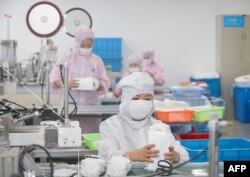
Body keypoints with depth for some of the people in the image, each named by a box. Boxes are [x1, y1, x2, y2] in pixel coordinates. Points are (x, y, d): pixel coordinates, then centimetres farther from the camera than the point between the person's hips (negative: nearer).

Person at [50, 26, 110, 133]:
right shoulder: (66, 59, 5)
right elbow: (54, 79, -3)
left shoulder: (97, 60, 9)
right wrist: (67, 84, -22)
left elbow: (105, 83, 7)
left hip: (91, 105, 1)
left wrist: (98, 85, -15)